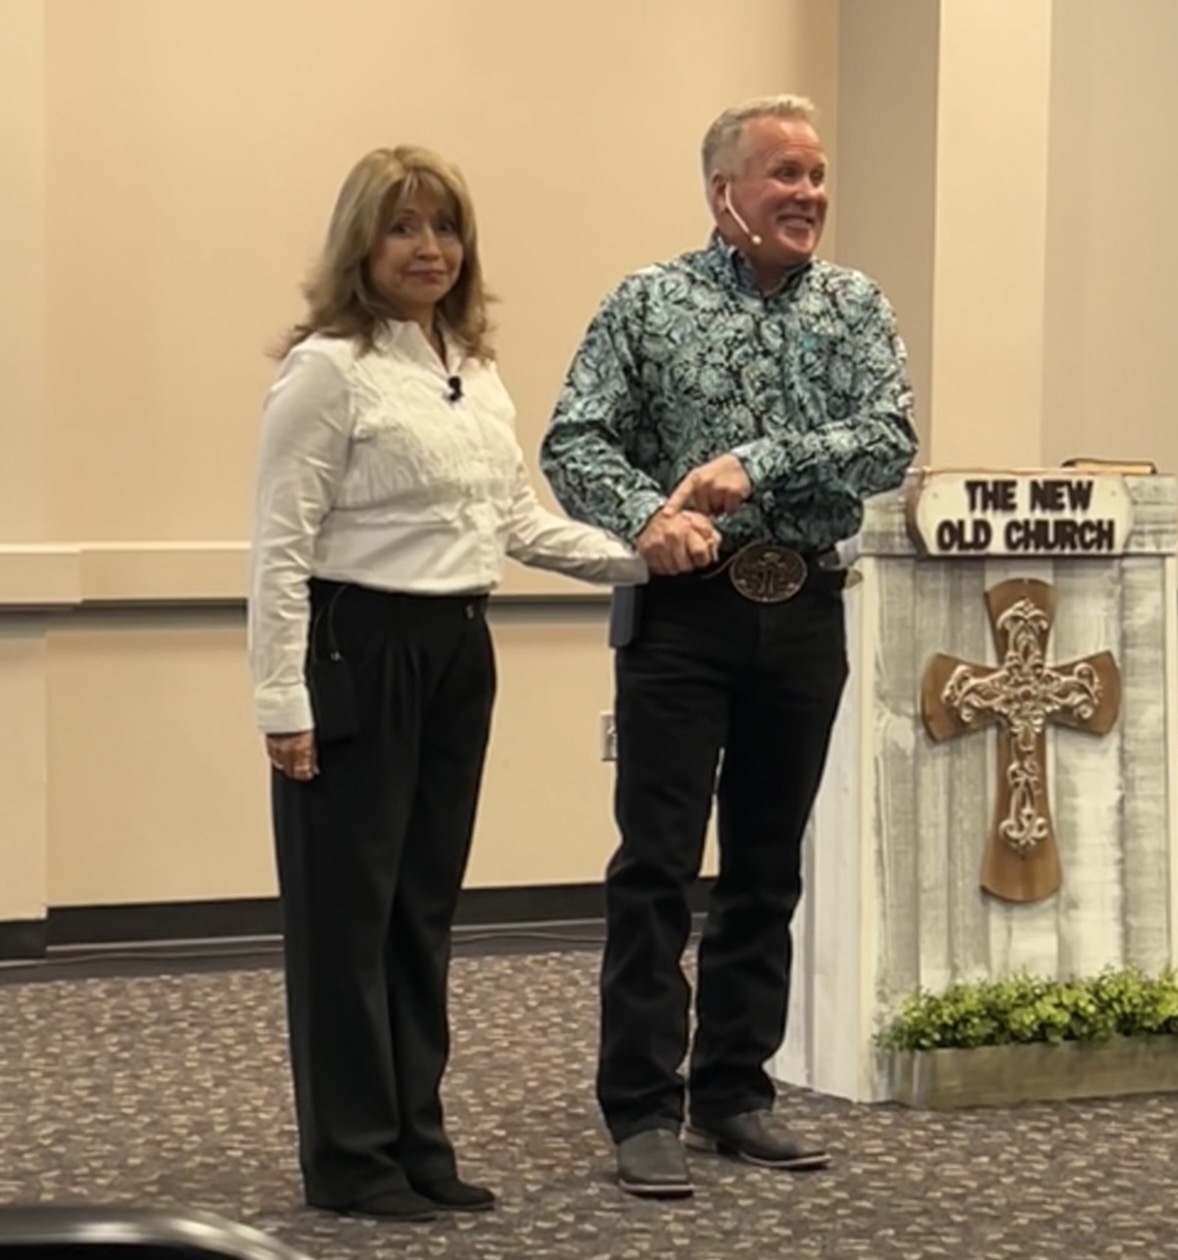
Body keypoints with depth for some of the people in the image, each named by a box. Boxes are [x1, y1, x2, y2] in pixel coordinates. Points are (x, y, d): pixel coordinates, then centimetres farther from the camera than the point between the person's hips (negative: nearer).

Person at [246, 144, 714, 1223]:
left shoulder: (477, 369, 14)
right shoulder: (329, 368, -10)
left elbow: (521, 522, 15)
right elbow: (282, 546, -12)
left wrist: (641, 558, 3)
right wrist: (285, 703, -17)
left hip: (457, 654, 8)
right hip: (356, 652, -7)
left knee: (427, 903, 12)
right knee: (348, 908, 0)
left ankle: (416, 1139, 21)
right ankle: (350, 1158, 9)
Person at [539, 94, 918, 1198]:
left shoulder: (857, 308, 7)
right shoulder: (649, 303, 0)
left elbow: (890, 441, -7)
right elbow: (573, 443, -5)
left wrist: (757, 463, -18)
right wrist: (644, 517, -23)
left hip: (805, 613, 3)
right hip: (684, 611, -3)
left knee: (767, 867, 10)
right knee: (657, 864, -4)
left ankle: (733, 1094, 20)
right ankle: (643, 1109, 2)